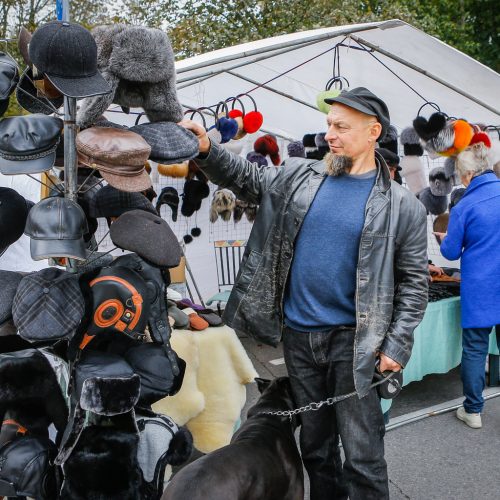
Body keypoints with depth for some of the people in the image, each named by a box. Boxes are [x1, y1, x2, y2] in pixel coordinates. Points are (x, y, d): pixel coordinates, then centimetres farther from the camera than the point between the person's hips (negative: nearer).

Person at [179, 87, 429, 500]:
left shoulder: (401, 206, -6)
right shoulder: (299, 177, 3)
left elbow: (413, 280, -5)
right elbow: (246, 179, 14)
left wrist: (397, 345, -11)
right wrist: (207, 150, -3)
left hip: (353, 341, -4)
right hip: (298, 336, 4)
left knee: (362, 454, 2)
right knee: (315, 446, 19)